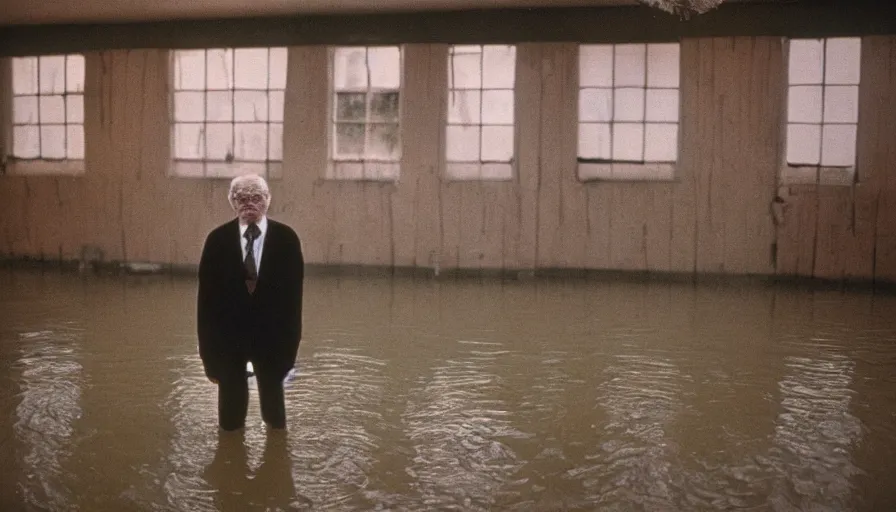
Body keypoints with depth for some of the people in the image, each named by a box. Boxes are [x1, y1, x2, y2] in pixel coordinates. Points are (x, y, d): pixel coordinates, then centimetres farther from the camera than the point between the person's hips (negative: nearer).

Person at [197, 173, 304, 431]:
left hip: (271, 337, 0)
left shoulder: (286, 238, -6)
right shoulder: (217, 239, -5)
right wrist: (208, 347, -4)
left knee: (273, 402, 16)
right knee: (230, 417, 12)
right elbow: (207, 296, -2)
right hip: (227, 337, 0)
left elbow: (293, 293, -4)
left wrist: (290, 342, -5)